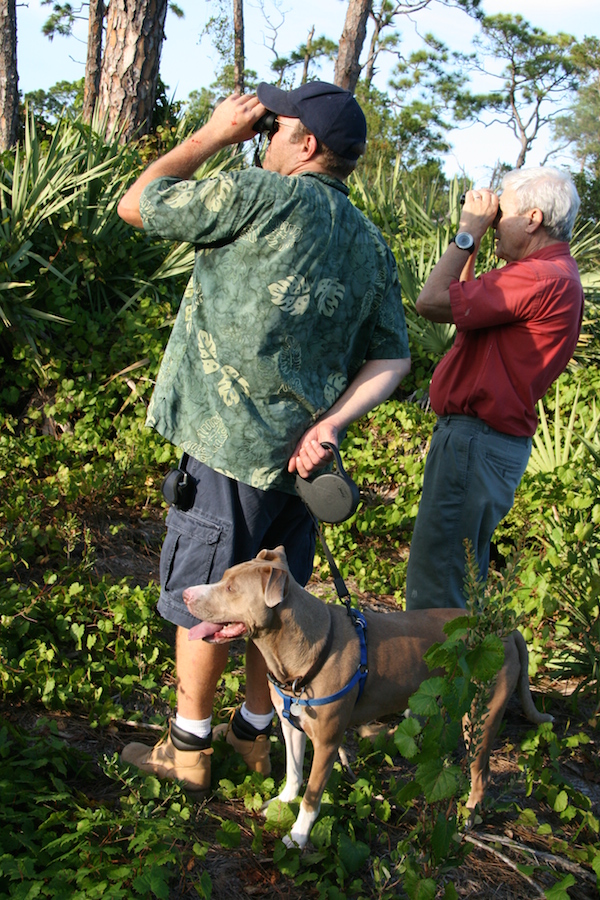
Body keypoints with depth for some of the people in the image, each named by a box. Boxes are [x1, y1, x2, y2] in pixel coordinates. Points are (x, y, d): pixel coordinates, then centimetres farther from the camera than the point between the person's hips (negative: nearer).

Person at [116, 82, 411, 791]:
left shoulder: (266, 196, -13)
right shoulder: (372, 246, 10)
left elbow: (136, 205, -5)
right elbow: (391, 358, 7)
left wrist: (213, 134, 3)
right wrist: (330, 423, -3)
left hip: (232, 445, -7)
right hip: (299, 451, 7)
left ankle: (188, 748, 22)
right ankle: (255, 733, 33)